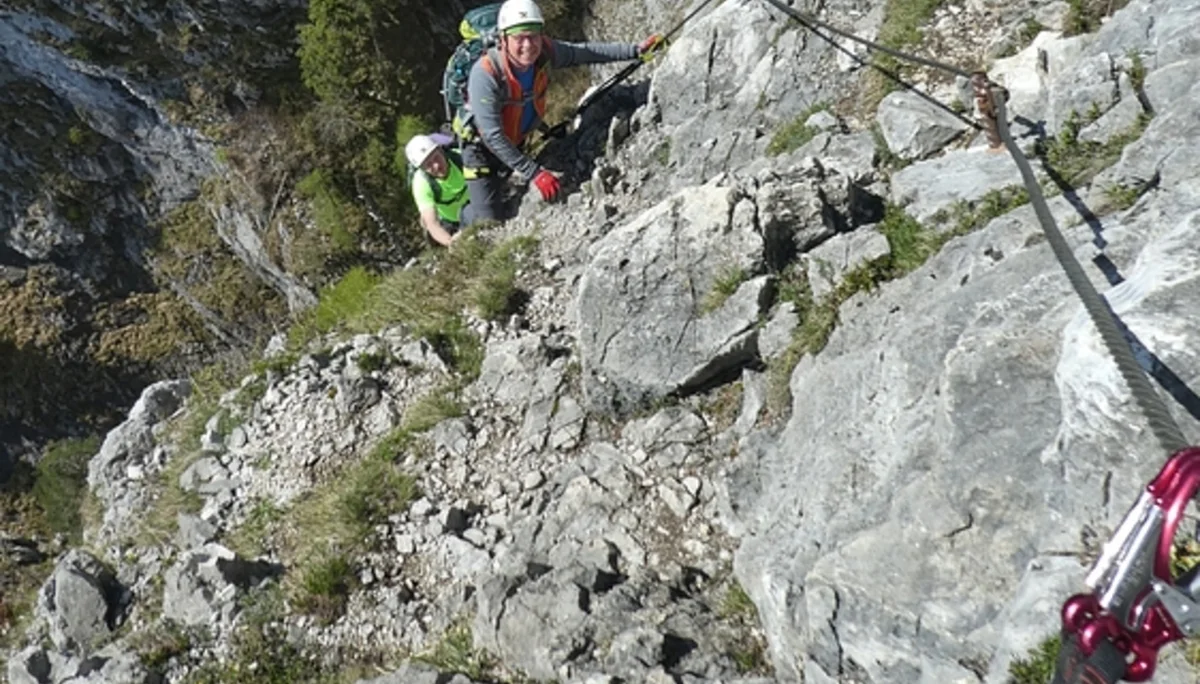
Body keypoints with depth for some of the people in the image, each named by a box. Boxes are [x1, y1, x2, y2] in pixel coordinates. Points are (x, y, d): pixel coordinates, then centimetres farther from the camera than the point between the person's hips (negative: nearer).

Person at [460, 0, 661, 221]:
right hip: (481, 147, -5)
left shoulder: (544, 52, -22)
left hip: (516, 142, 5)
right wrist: (534, 173, -37)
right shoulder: (485, 73, -37)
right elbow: (492, 136, -36)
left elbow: (588, 52, -6)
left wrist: (636, 49, -9)